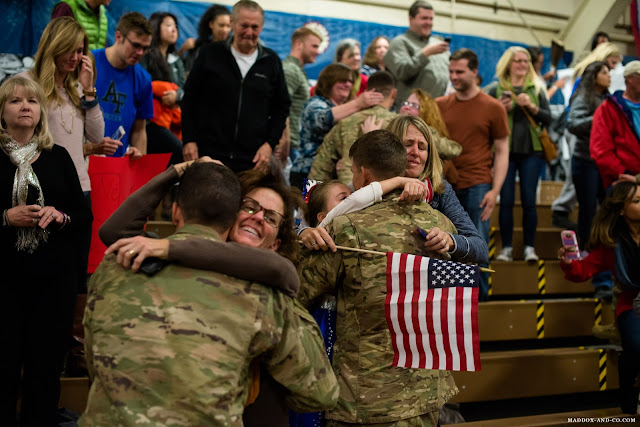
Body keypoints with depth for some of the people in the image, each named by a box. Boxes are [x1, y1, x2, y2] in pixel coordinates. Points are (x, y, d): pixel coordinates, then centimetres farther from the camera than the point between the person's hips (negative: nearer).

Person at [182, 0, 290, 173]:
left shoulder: (272, 61, 9)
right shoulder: (210, 54, 4)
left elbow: (282, 107, 14)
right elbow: (189, 99, 8)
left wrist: (270, 144, 2)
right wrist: (189, 140, 0)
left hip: (253, 160, 1)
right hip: (208, 155, -1)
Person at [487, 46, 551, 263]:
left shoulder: (536, 89, 10)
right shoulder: (496, 90, 6)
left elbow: (548, 118, 4)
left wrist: (531, 106, -11)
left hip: (531, 150, 1)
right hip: (505, 150, -1)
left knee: (529, 200, 0)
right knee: (506, 200, -2)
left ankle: (529, 247, 7)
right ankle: (506, 247, 6)